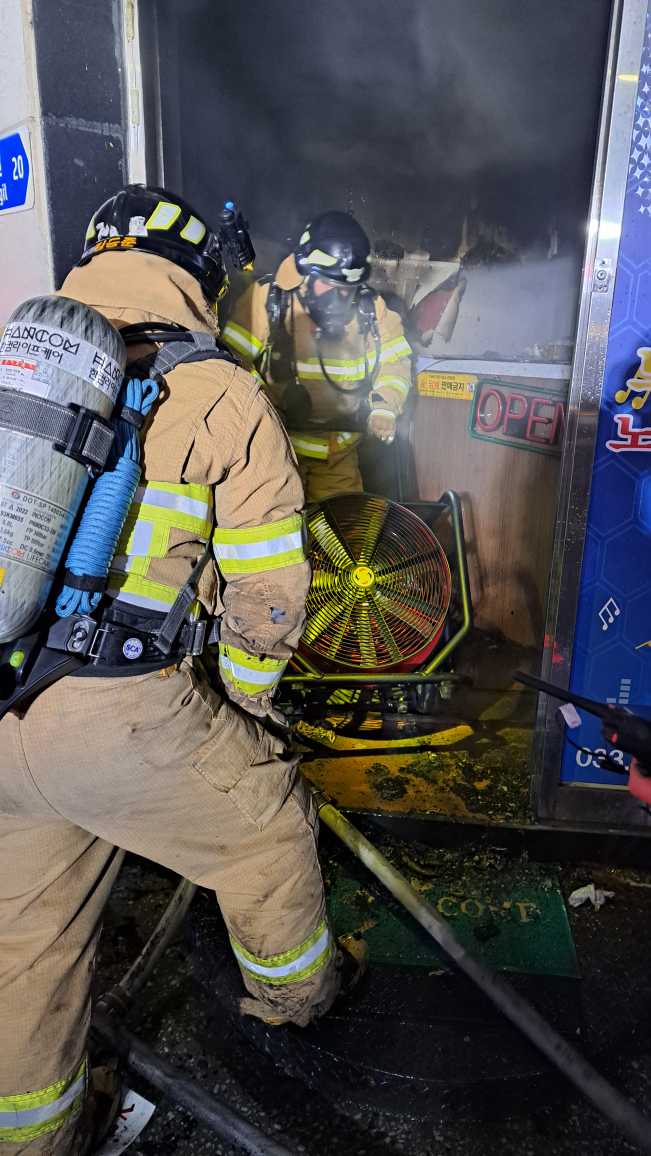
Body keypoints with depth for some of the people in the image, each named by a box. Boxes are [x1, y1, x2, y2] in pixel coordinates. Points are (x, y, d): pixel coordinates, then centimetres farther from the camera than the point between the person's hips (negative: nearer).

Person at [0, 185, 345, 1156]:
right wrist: (243, 703, 14)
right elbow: (266, 585, -3)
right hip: (131, 718, -5)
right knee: (266, 823, 24)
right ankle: (292, 990, 51)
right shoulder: (221, 393, -3)